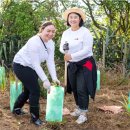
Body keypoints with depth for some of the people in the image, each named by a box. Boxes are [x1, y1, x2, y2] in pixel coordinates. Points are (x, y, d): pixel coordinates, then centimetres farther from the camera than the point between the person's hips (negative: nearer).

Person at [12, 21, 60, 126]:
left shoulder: (51, 43, -5)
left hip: (31, 67, 9)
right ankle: (35, 117, 5)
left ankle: (17, 109, 42)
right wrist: (45, 80, -33)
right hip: (21, 66, -9)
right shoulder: (34, 42, -29)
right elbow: (35, 64, -30)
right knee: (35, 90, -10)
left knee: (29, 89, 19)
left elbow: (50, 62, -10)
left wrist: (54, 78, -21)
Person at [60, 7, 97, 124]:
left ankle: (83, 114, 3)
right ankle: (79, 109, 32)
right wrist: (64, 49, -21)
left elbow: (87, 49, -20)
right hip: (72, 65, 6)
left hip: (85, 64, -6)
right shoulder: (66, 33, 5)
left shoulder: (85, 32, -14)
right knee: (74, 88, 14)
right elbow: (61, 48, 4)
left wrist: (72, 56, -27)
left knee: (82, 89, -8)